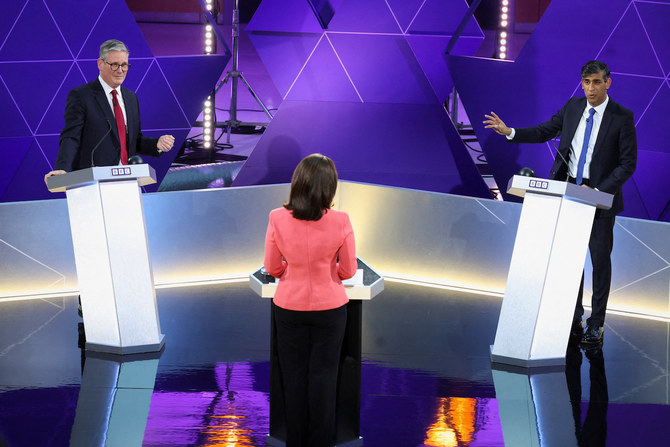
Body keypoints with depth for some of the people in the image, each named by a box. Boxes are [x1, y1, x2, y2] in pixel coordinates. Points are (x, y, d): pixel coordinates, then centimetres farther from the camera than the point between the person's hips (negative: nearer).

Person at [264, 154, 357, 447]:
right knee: (323, 375, 11)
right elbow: (348, 271, -7)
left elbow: (272, 268, -5)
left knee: (294, 375, 14)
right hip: (329, 308, -1)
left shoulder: (278, 219, -16)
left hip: (288, 307, 1)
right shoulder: (340, 222, -19)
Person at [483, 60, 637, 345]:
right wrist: (509, 132, 1)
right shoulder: (573, 107, 4)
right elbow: (545, 131, 15)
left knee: (600, 258, 1)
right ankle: (573, 318, 18)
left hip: (600, 194, -4)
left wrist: (598, 191, -18)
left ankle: (596, 324, 10)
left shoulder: (622, 117, -10)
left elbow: (628, 164, -10)